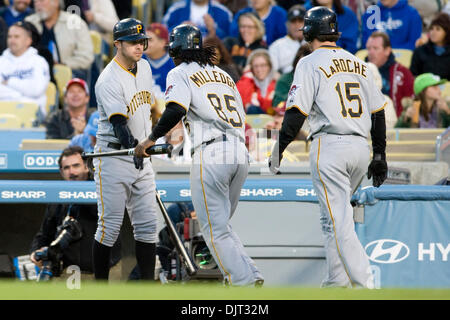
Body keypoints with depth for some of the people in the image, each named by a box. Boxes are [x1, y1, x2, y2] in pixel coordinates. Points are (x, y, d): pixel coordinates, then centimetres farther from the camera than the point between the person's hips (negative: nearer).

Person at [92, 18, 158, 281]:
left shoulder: (144, 67, 8)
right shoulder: (109, 81, -18)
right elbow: (119, 123, -29)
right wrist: (133, 147, -45)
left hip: (141, 157, 7)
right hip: (114, 158, -7)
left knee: (147, 225, 4)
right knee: (110, 226, -6)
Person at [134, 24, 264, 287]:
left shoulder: (181, 73, 4)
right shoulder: (223, 75, 25)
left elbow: (176, 110, -14)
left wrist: (152, 139, -7)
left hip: (211, 155, -7)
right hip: (241, 154, 7)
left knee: (215, 229, -2)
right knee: (221, 224, 18)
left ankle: (244, 281, -11)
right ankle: (249, 274, 7)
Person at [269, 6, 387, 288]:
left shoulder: (311, 64, -3)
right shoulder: (358, 64, 15)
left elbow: (297, 111, -10)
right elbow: (378, 112, 16)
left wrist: (279, 149, -3)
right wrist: (380, 155, 21)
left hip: (329, 147, -6)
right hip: (361, 148, 6)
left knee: (339, 221, -8)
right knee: (336, 215, 21)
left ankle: (365, 285, -18)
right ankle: (337, 281, 20)